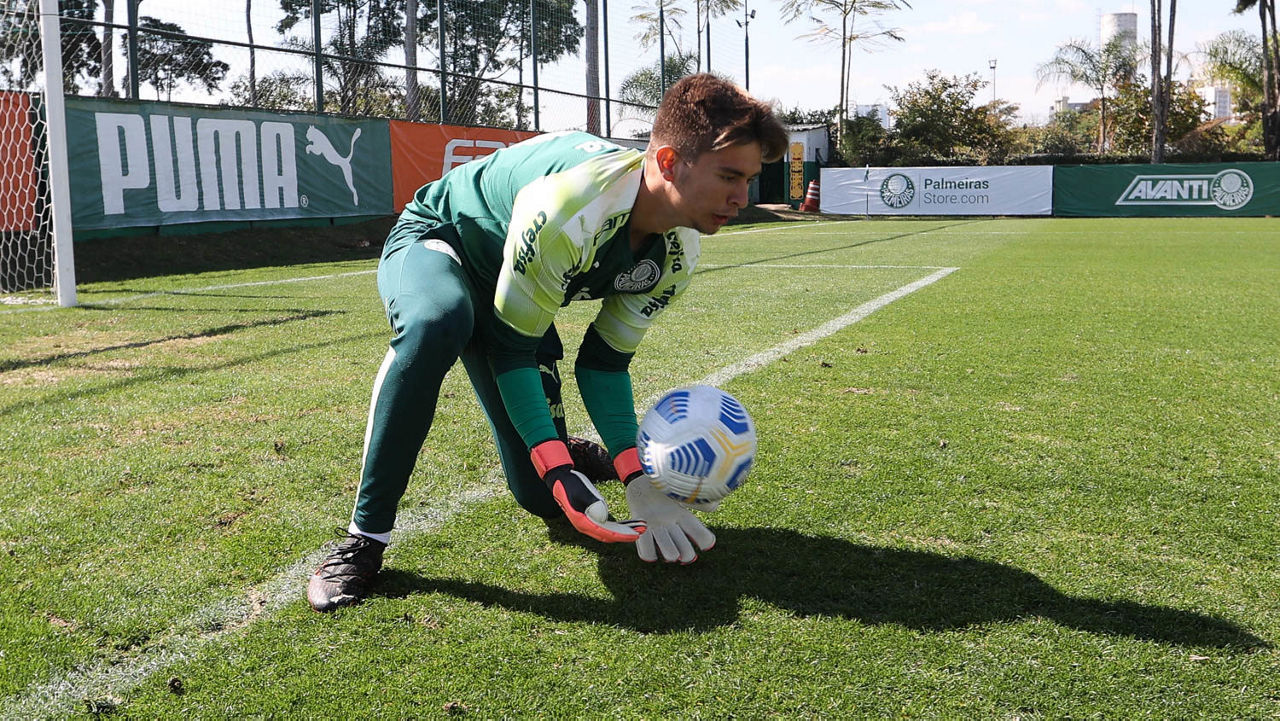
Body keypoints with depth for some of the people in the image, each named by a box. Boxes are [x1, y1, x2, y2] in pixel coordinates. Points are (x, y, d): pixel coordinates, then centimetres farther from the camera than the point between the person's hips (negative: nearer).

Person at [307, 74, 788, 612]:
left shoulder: (676, 255, -16)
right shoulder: (568, 210, -40)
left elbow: (604, 362, -9)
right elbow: (511, 347, -31)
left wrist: (638, 485, -18)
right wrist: (560, 473, -36)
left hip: (510, 287, 6)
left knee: (543, 498, -1)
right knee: (435, 324, -45)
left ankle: (554, 443, 39)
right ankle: (365, 537, -30)